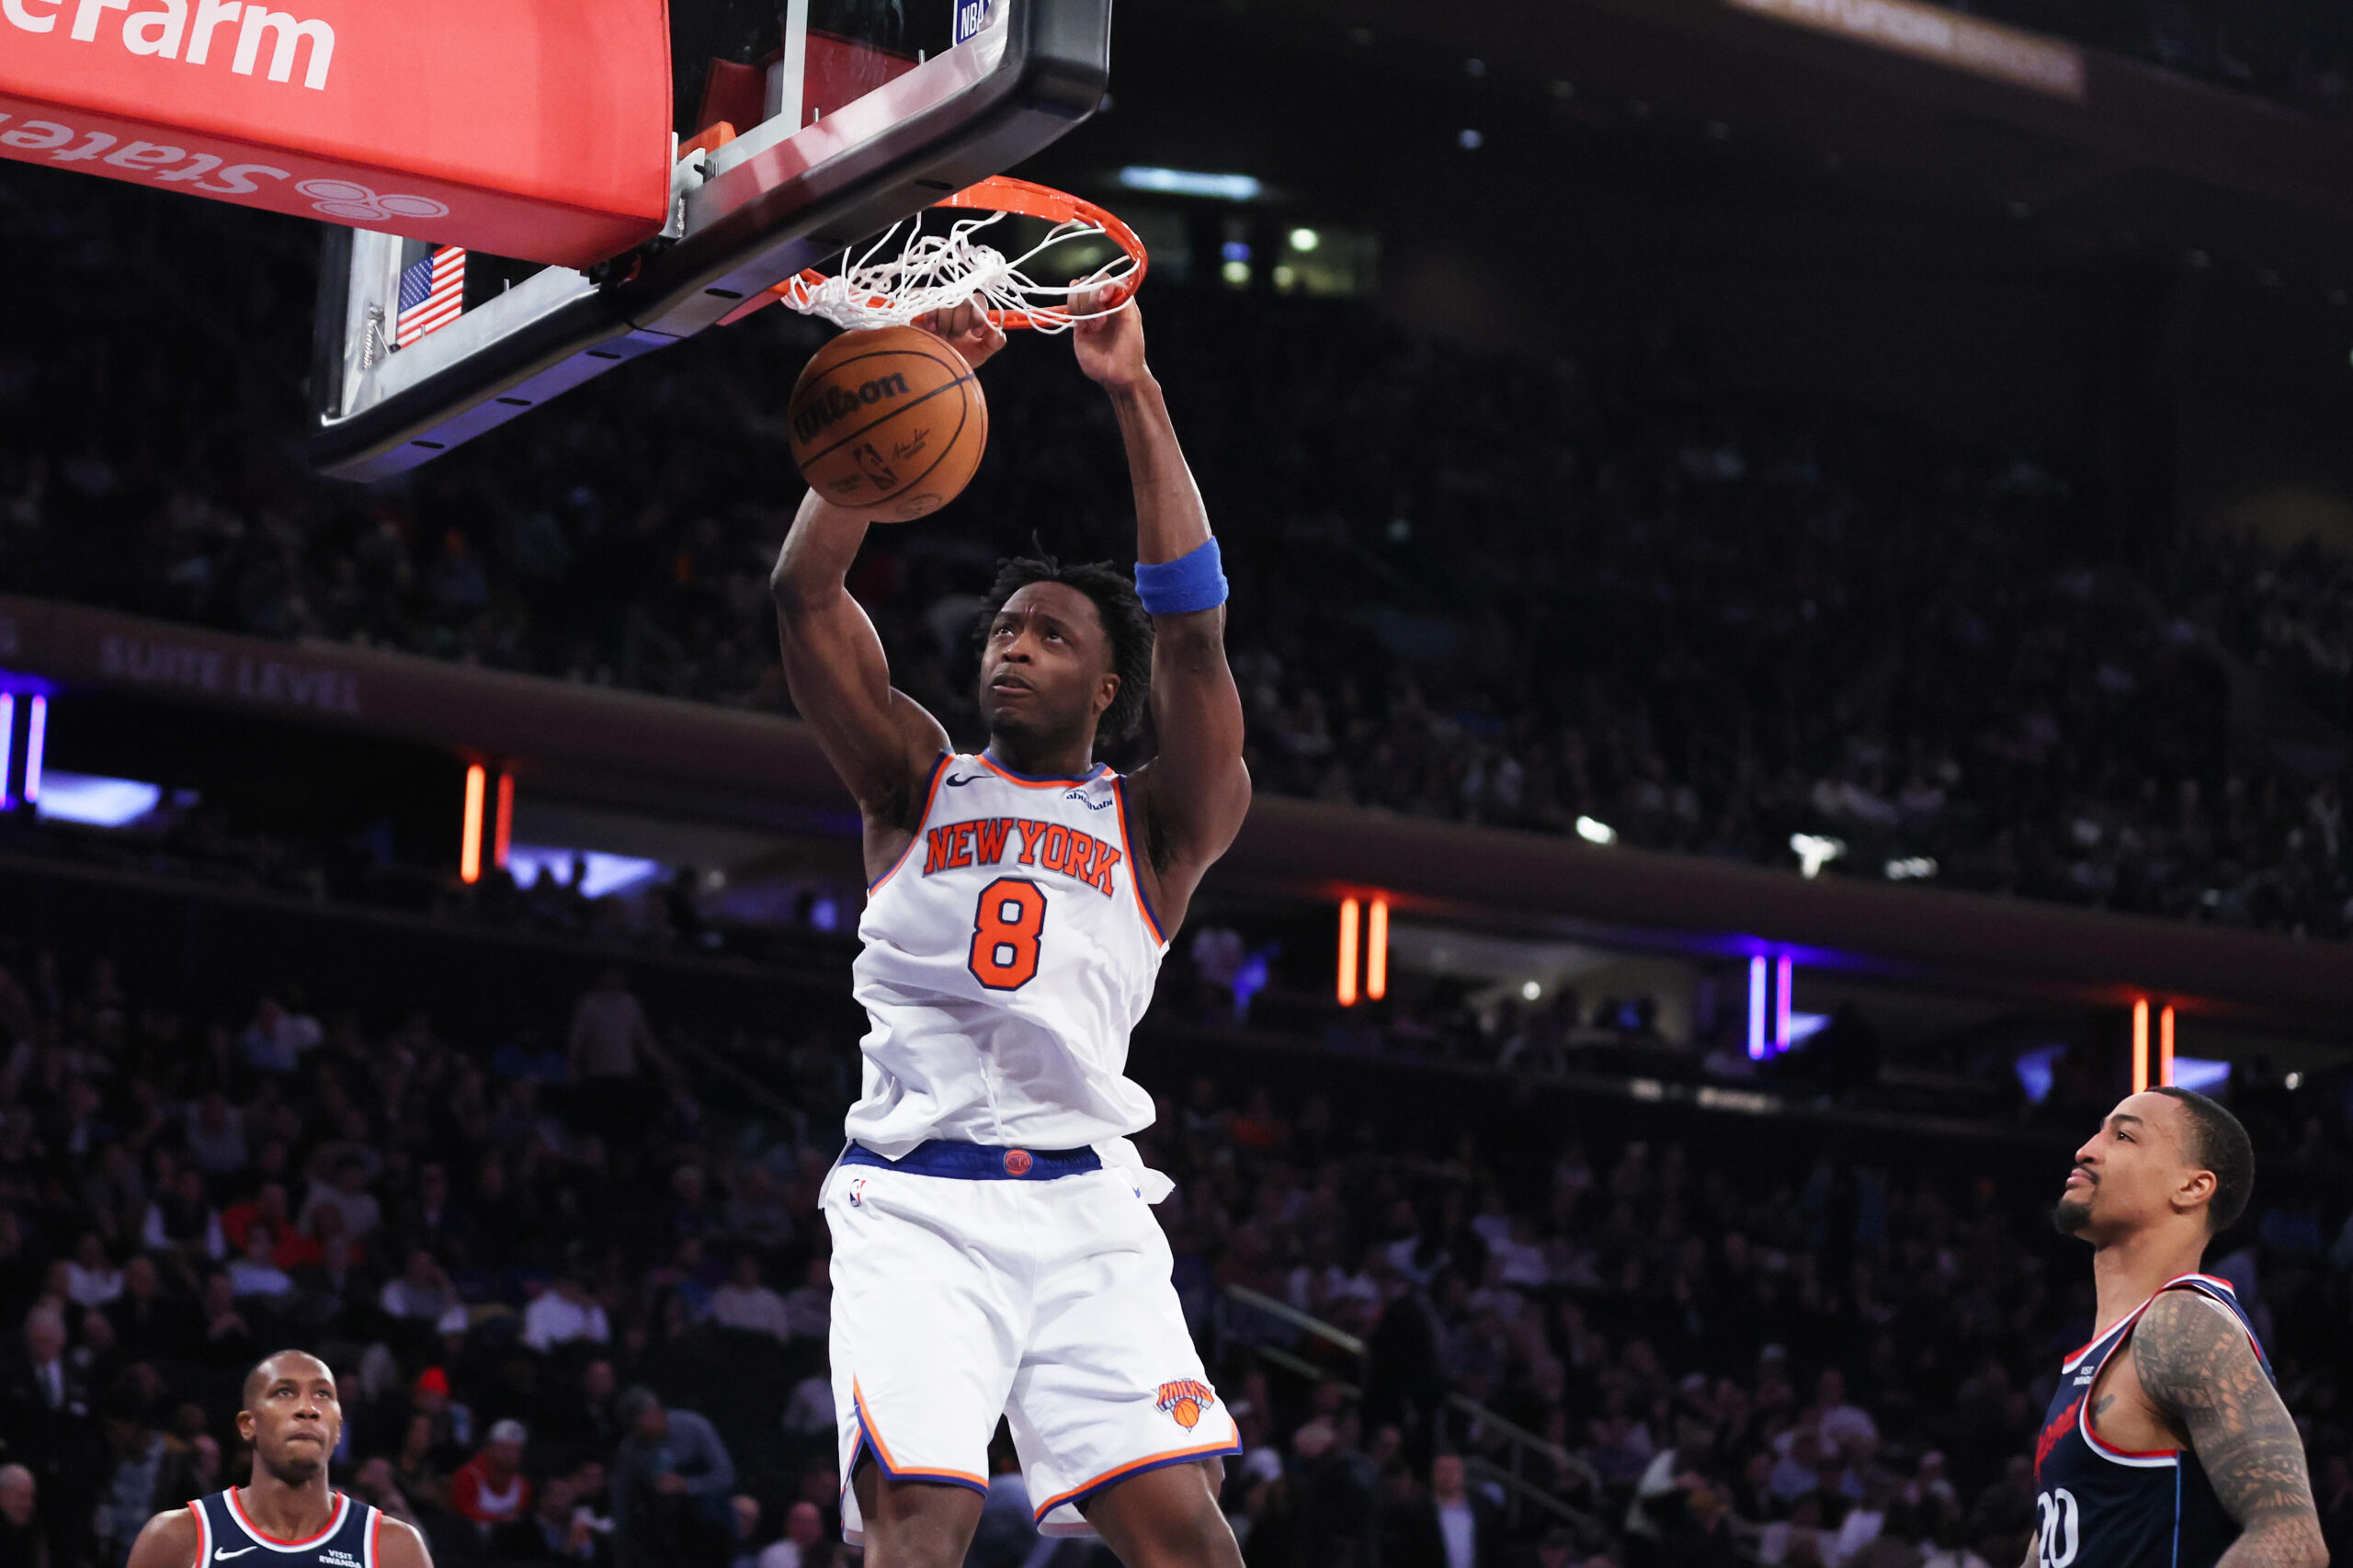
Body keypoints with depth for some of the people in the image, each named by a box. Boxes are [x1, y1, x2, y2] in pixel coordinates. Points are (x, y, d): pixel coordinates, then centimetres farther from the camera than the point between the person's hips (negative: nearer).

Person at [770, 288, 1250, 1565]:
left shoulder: (1156, 824, 14)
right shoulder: (917, 785, 17)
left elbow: (1192, 626, 0)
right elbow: (805, 592, 4)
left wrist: (1134, 394, -5)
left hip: (1085, 1203, 1)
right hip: (916, 1203, 0)